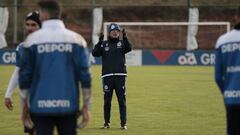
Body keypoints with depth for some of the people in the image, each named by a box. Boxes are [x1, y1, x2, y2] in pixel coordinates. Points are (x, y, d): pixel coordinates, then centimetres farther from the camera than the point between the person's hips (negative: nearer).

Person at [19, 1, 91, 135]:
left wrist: (25, 103, 11)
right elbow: (85, 75, 0)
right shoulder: (76, 39, 2)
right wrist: (86, 105, 5)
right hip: (68, 105, 1)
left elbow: (25, 75, 1)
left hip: (41, 106, -1)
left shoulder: (33, 39, -1)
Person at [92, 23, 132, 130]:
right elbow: (95, 53, -6)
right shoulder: (104, 44, 7)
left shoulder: (122, 43, 7)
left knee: (122, 100, -1)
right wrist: (100, 42, -20)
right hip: (107, 76, 0)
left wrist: (124, 38, -29)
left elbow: (129, 48, -14)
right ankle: (107, 122, 12)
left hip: (120, 76, 0)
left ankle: (123, 123, 1)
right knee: (107, 100, 4)